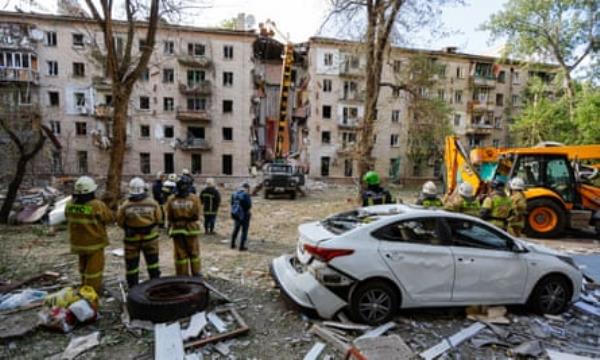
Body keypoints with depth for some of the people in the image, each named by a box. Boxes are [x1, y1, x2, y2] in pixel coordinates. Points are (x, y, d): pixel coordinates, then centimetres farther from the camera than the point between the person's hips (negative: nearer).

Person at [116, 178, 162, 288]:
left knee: (131, 264, 13)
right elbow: (158, 219, -4)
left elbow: (120, 222, -4)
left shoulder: (125, 205, -15)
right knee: (152, 262, 16)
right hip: (150, 237, 1)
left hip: (131, 238, -1)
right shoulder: (152, 203, -14)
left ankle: (132, 287, 21)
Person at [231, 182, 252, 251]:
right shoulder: (246, 195, -19)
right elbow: (248, 205, -19)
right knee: (244, 231, 5)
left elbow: (232, 203, 8)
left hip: (235, 214, 7)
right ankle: (242, 246, 5)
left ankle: (233, 244, 30)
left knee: (236, 229, 22)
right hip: (244, 215, -7)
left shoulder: (234, 194, 3)